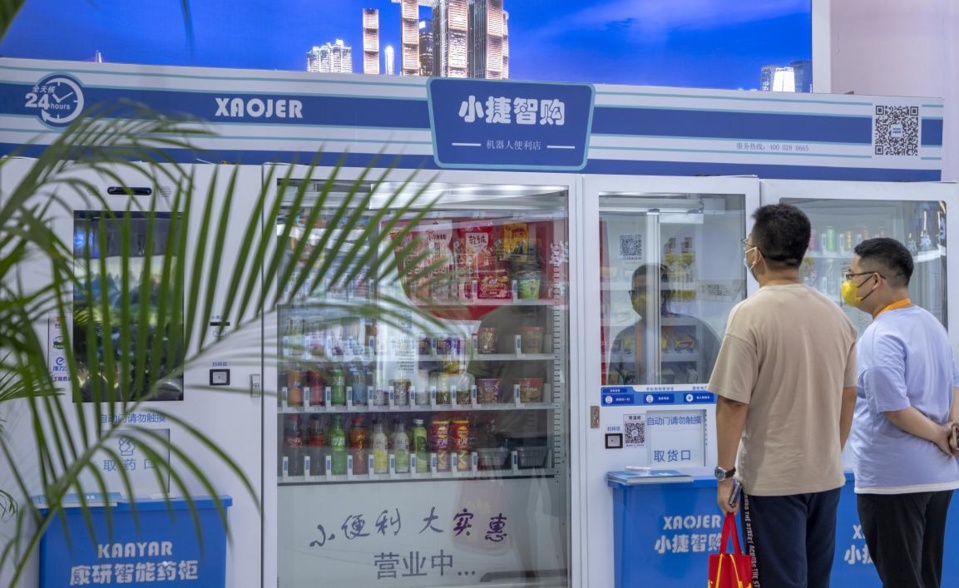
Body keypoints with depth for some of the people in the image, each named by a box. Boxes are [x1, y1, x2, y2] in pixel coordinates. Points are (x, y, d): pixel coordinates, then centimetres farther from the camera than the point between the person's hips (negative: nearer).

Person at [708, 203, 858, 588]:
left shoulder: (750, 314, -15)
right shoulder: (836, 314, 5)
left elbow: (733, 403, -16)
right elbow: (848, 397, 12)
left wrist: (725, 473, -8)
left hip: (773, 480, -6)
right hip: (827, 476, 6)